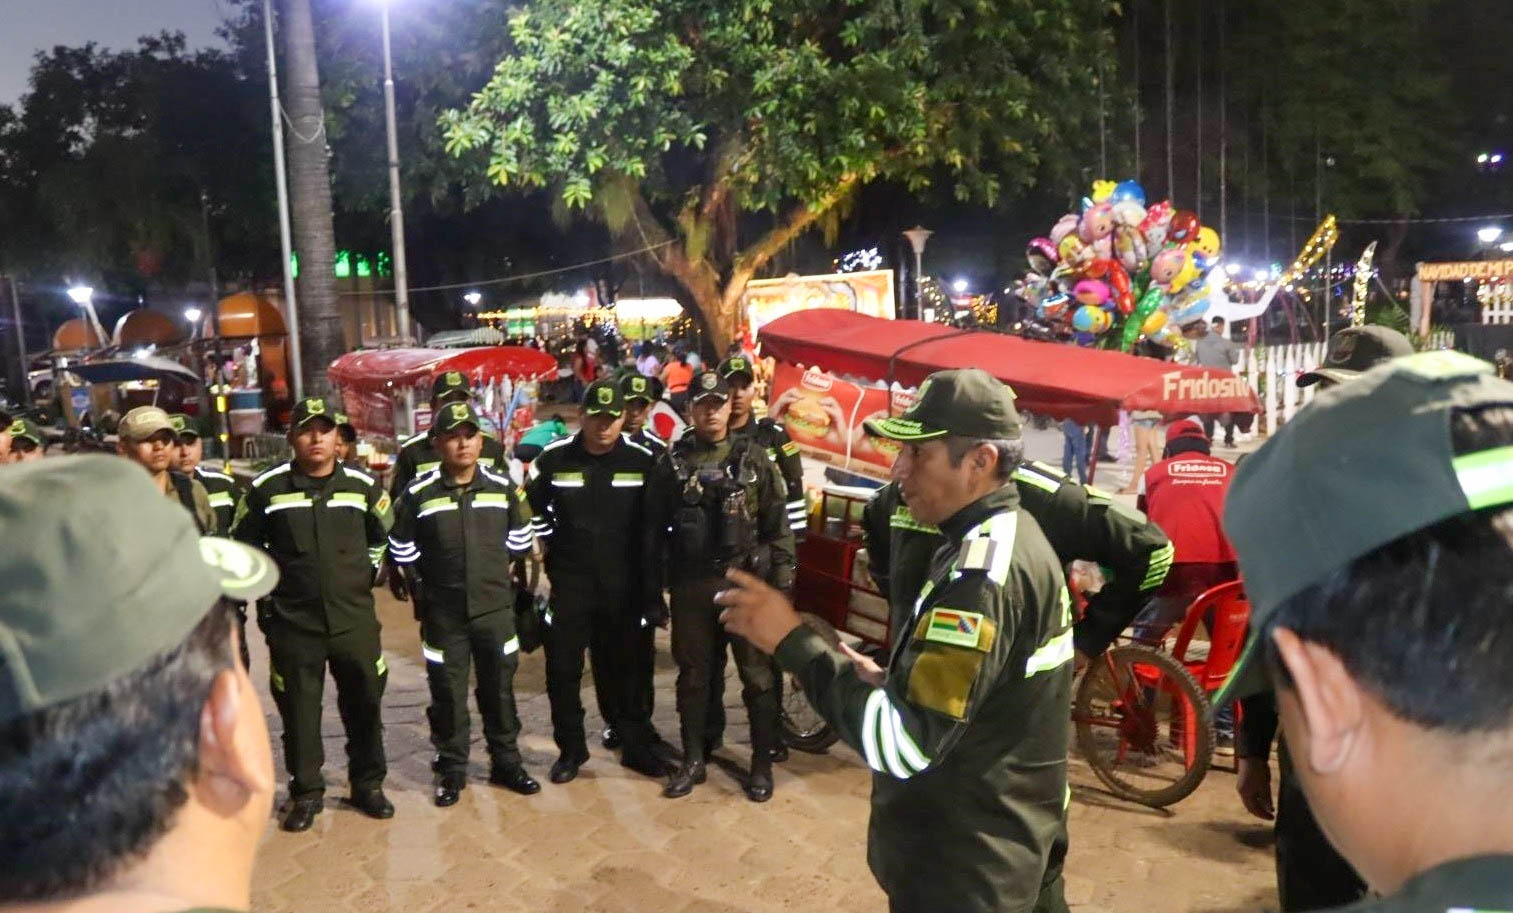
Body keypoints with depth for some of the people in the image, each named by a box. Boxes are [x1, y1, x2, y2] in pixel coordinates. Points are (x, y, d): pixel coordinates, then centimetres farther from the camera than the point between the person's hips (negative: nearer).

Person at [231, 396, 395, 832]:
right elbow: (243, 545, 10)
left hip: (355, 619, 2)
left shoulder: (362, 485, 1)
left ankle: (368, 785, 26)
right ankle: (305, 792, 23)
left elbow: (384, 533, 19)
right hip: (292, 623, -1)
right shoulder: (266, 489, -3)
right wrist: (267, 588, 5)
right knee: (299, 711, 7)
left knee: (364, 704, 10)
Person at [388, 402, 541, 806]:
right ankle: (451, 769, 22)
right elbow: (402, 549, 4)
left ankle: (506, 762, 27)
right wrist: (422, 587, 5)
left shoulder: (502, 488, -1)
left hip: (495, 608, 2)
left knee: (499, 688, 12)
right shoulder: (418, 495, -7)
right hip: (442, 615, -1)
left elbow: (519, 539, 12)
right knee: (447, 693, 8)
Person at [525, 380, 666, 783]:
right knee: (563, 667, 6)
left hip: (626, 583, 0)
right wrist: (551, 544, 9)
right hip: (569, 580, 0)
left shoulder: (643, 459, -5)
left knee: (629, 667, 9)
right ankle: (570, 748, 22)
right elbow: (530, 504, 11)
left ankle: (636, 744, 24)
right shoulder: (555, 458, -4)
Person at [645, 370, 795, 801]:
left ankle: (762, 763, 19)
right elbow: (654, 529, 5)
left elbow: (777, 524, 0)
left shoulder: (753, 458, 1)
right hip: (691, 584, 1)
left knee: (758, 675, 5)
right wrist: (653, 589, 3)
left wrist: (782, 581, -4)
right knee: (692, 674, 11)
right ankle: (693, 761, 25)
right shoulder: (672, 461, 4)